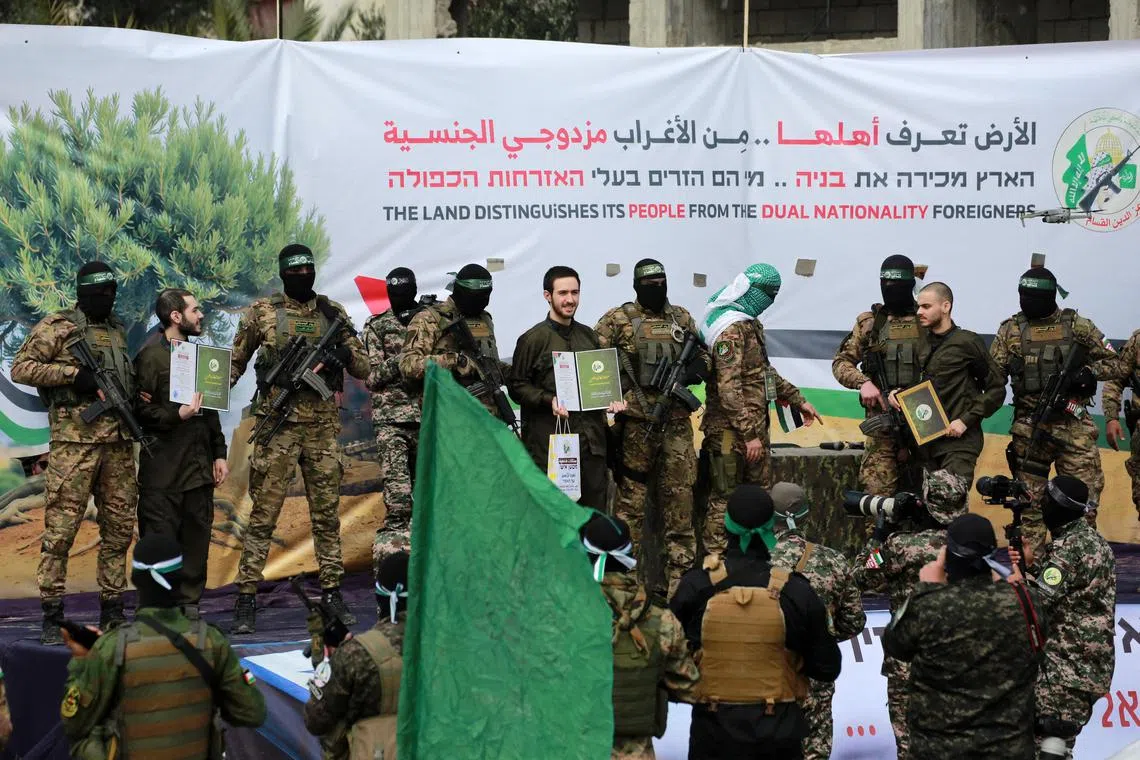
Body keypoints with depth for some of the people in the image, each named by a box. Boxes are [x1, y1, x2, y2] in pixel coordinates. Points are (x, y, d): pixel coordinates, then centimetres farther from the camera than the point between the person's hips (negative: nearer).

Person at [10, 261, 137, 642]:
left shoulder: (118, 331, 18)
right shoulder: (57, 327, -2)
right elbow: (20, 368, -8)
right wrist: (71, 373, -16)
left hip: (119, 441, 7)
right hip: (75, 440, -7)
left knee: (119, 528, 8)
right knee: (61, 528, -6)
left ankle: (112, 612, 16)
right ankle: (52, 617, -2)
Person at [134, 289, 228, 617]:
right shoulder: (150, 356, -7)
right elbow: (139, 410, -14)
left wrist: (219, 453, 17)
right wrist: (177, 415, -24)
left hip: (199, 466, 7)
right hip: (163, 469, -7)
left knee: (197, 537, 8)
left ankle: (189, 603, 16)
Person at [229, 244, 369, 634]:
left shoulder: (333, 313, 9)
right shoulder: (262, 311, 3)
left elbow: (363, 369, 10)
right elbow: (234, 363, 11)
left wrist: (344, 352, -11)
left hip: (323, 425, 3)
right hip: (277, 424, -3)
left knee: (327, 514, 8)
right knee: (263, 515, -3)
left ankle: (332, 594, 17)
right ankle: (246, 599, 0)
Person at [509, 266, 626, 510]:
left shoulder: (589, 336, 16)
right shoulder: (533, 339, -1)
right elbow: (517, 386, -2)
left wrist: (612, 399, 5)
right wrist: (549, 400, -17)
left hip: (592, 441, 5)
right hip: (549, 442, -5)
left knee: (596, 507, 6)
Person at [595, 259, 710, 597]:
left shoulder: (682, 318, 11)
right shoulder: (618, 320, -2)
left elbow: (702, 354, 21)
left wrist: (696, 368, -1)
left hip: (676, 420, 4)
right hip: (635, 421, -4)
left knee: (679, 496, 5)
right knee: (632, 497, 1)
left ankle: (680, 576, 12)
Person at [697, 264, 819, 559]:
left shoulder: (750, 323, 13)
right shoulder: (731, 330, -19)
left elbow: (764, 370, 26)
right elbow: (729, 388, -24)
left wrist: (798, 399, 27)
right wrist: (750, 434, -25)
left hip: (755, 426, 10)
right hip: (732, 432, -10)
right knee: (724, 501, -3)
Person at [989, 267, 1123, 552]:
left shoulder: (1076, 325, 2)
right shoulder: (1010, 329, 4)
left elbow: (1115, 365, 4)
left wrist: (1086, 372, -14)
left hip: (1074, 425, -1)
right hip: (1029, 427, 1)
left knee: (1084, 498, -3)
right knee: (1029, 501, 6)